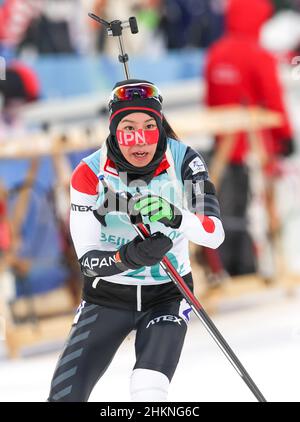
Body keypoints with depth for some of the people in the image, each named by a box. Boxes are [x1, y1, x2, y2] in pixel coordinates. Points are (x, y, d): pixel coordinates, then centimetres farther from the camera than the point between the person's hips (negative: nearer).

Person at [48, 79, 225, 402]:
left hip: (168, 294, -1)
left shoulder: (183, 160, -16)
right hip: (107, 295, 1)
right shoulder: (90, 174, -17)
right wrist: (129, 257, -39)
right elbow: (87, 259, -18)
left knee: (148, 389, -26)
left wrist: (176, 217, -44)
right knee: (65, 395, -7)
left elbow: (214, 233, -24)